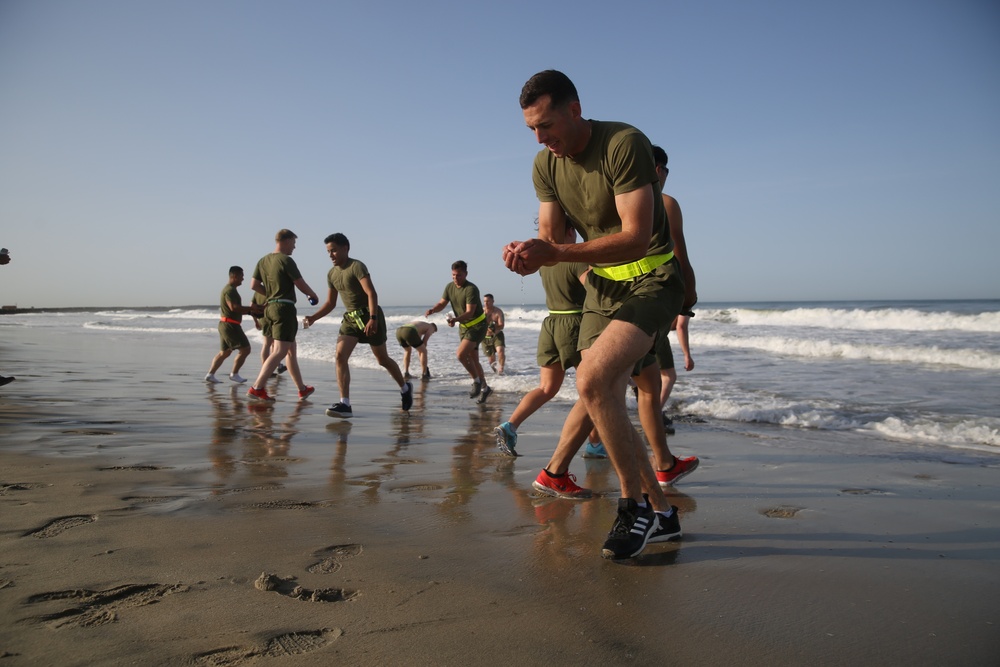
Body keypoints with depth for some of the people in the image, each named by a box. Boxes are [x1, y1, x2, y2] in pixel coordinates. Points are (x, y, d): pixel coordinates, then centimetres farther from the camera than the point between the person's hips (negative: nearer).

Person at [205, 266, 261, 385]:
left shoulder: (230, 289, 19)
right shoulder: (230, 290, -15)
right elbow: (234, 308, -27)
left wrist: (249, 310, 10)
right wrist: (251, 308, -21)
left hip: (225, 325, 11)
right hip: (230, 325, -11)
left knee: (224, 352, 16)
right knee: (245, 349, -5)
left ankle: (210, 374, 13)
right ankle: (234, 374, 0)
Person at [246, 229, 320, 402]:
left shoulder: (263, 261, 11)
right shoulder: (286, 260, -11)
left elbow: (254, 285, 10)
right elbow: (301, 285, -8)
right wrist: (314, 296, 9)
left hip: (270, 307, 9)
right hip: (284, 308, -9)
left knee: (291, 350, 16)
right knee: (279, 351, -11)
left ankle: (302, 389, 24)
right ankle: (257, 388, -19)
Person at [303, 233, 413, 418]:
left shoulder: (357, 266, -15)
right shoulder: (331, 274, 9)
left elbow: (372, 293, -24)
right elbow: (330, 303, 16)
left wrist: (373, 318, -35)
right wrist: (313, 317, 2)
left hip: (368, 315, -6)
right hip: (350, 318, 6)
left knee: (382, 359, 6)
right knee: (340, 356, -13)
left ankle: (405, 388, 31)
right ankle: (345, 404, -14)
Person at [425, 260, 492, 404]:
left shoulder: (471, 289, -23)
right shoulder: (450, 287, -1)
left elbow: (469, 312, -29)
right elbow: (442, 304, 1)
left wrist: (455, 320, -46)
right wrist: (432, 310, -21)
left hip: (477, 326, -8)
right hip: (463, 326, 8)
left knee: (461, 354, -22)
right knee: (472, 359, 12)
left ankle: (477, 381, -4)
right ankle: (485, 388, 25)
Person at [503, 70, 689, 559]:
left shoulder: (625, 143, -21)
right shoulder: (545, 165, 1)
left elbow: (637, 239, -29)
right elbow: (553, 238, 0)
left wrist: (554, 253, -37)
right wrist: (529, 255, -24)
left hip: (650, 279, -8)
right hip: (601, 284, 8)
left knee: (592, 381, -26)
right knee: (603, 404, 6)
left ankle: (635, 506, -8)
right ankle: (660, 513, 20)